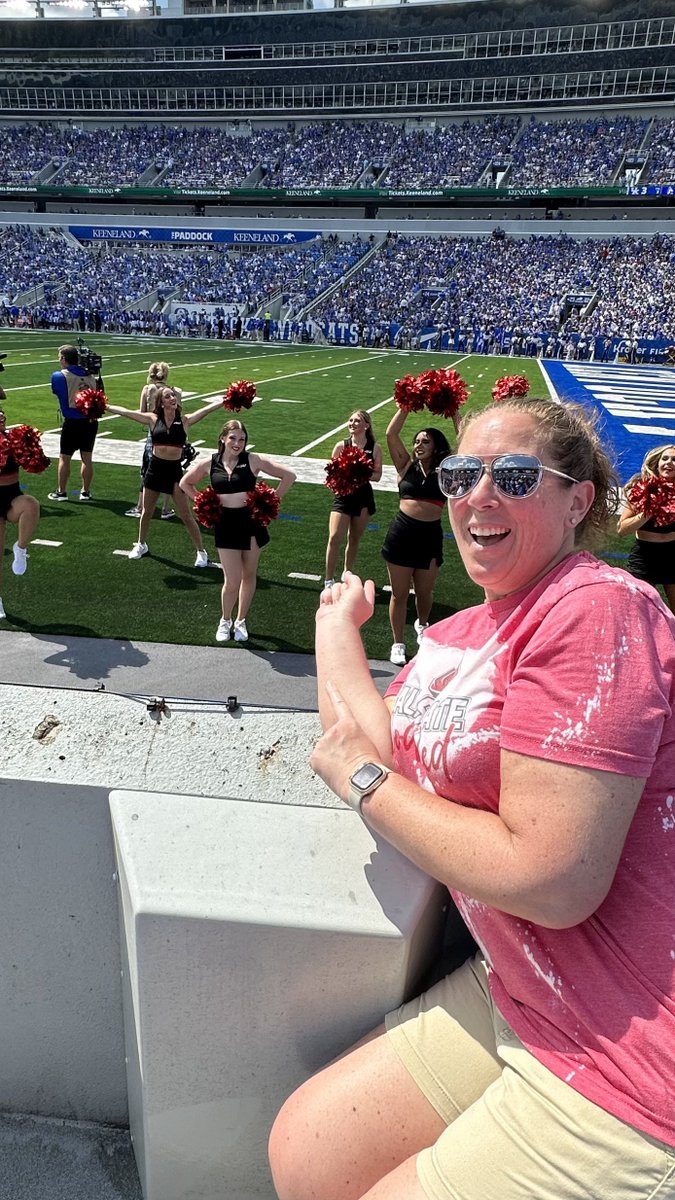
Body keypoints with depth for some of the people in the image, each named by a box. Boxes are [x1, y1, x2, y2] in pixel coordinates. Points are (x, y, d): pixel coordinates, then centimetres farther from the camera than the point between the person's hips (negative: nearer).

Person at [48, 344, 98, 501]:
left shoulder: (59, 376, -6)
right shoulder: (89, 376, 4)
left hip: (72, 423, -4)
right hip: (91, 421, 4)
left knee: (64, 458, 8)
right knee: (87, 458, 12)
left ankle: (61, 492, 14)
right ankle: (86, 491, 19)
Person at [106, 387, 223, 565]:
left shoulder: (185, 420, -2)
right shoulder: (153, 419, 0)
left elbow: (209, 408, -12)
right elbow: (124, 411, 0)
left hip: (174, 470, -2)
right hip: (155, 468, 2)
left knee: (186, 516, 1)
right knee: (147, 512, 17)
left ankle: (201, 552, 13)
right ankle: (141, 545, 39)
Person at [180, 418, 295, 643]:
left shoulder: (253, 461, -6)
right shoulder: (209, 464, -1)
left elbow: (289, 476, -5)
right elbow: (185, 483, 16)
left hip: (251, 521, 0)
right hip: (225, 524, 0)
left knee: (249, 575, 11)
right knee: (232, 581, -4)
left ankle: (241, 621, 30)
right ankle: (225, 621, 22)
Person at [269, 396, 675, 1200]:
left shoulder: (596, 608, -21)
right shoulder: (462, 631, 9)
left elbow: (550, 881, -25)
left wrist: (363, 781, -13)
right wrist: (336, 620, 13)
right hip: (516, 997, 8)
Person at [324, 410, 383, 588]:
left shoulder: (374, 448, -3)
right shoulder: (341, 446, -2)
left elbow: (377, 475, -1)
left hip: (363, 496, 1)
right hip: (343, 496, 0)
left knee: (354, 540, 13)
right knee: (334, 538, -10)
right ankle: (329, 580, 1)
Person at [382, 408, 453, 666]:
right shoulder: (407, 465, 4)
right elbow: (391, 434, -3)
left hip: (430, 535, 0)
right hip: (402, 532, 0)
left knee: (424, 592, 15)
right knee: (399, 593, 6)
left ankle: (422, 625, 46)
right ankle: (398, 643, 19)